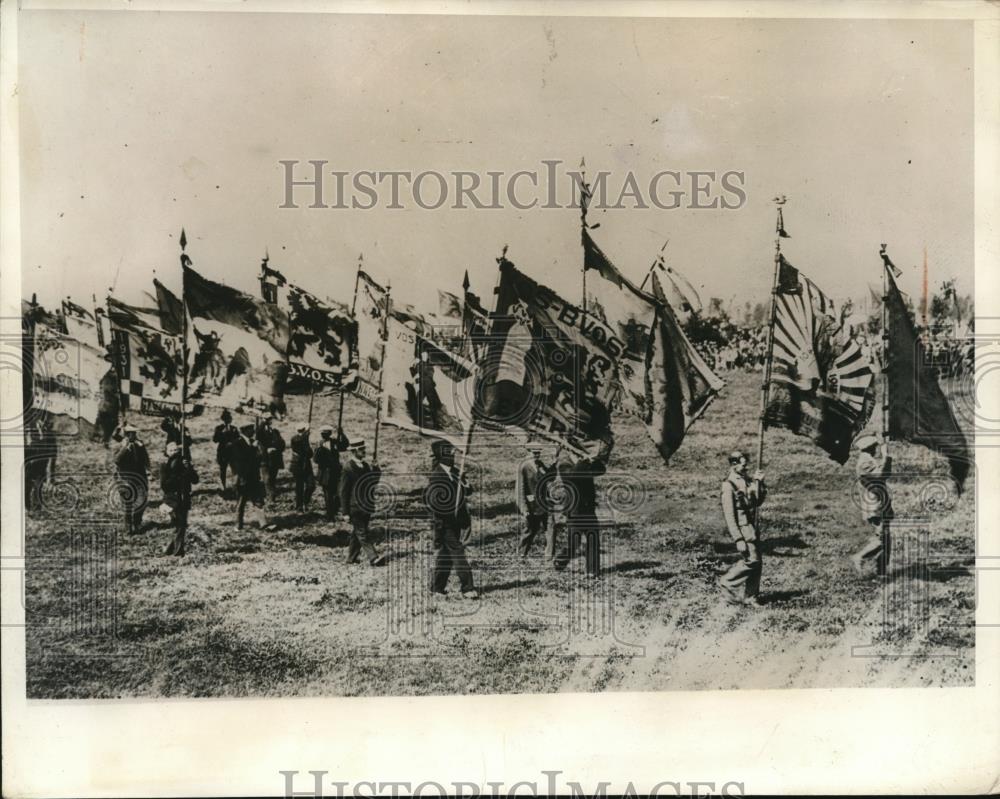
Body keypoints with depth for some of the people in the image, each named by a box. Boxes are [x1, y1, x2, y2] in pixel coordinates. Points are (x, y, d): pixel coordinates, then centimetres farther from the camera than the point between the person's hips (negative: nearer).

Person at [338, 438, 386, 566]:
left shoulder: (366, 465, 10)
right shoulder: (348, 469, -11)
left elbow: (375, 482, 13)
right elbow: (343, 492, -11)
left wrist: (376, 470, -6)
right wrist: (345, 512, -12)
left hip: (366, 506, 7)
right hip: (355, 508, -7)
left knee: (357, 534, 13)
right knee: (362, 534, -6)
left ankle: (352, 557, 23)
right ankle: (373, 558, -11)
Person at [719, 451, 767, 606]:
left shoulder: (746, 480, 10)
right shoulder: (729, 485, -15)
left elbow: (758, 501, 17)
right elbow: (729, 515, -18)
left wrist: (758, 483, 2)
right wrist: (739, 539, -22)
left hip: (752, 525, 8)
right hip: (742, 527, -8)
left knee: (756, 561, 8)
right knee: (751, 559, -14)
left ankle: (749, 596, 17)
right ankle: (727, 583, 3)